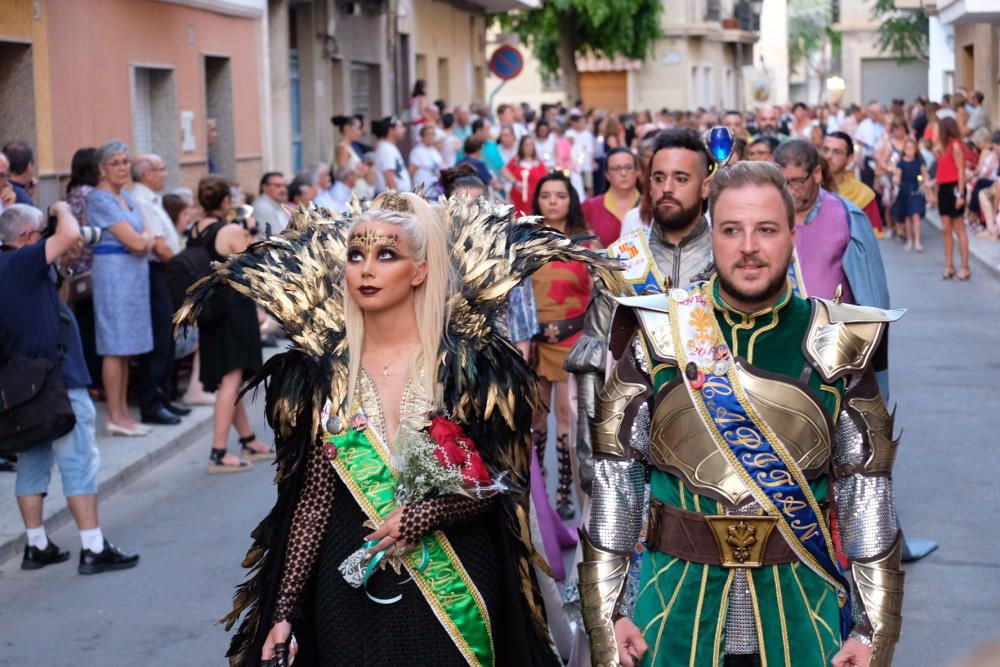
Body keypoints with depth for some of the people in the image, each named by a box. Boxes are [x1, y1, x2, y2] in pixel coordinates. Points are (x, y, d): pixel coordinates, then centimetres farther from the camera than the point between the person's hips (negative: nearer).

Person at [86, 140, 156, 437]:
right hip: (113, 270, -9)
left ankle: (123, 414, 14)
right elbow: (135, 241, -17)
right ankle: (115, 418, -3)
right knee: (116, 347, -7)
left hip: (135, 272, 9)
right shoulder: (100, 199, -12)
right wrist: (144, 238, 3)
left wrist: (144, 239, -10)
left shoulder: (126, 196, 16)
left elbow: (147, 239, 12)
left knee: (126, 346, 10)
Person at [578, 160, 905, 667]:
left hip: (800, 598, 1)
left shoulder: (837, 345, -3)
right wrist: (606, 613, -5)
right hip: (677, 597, 0)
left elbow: (868, 491, 0)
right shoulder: (657, 336, -4)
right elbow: (614, 475, -1)